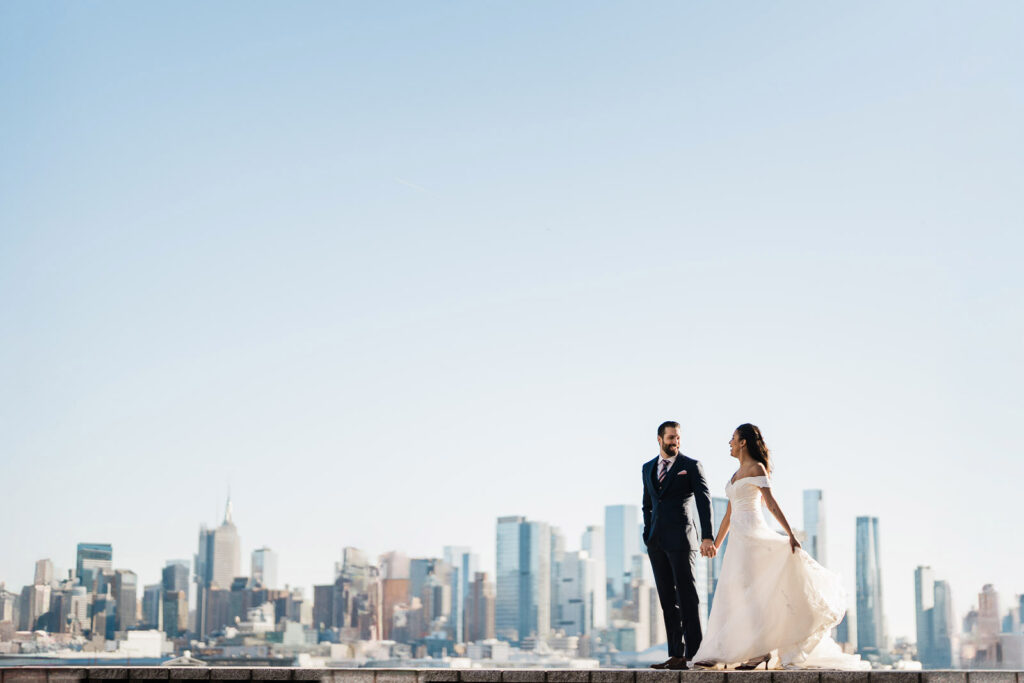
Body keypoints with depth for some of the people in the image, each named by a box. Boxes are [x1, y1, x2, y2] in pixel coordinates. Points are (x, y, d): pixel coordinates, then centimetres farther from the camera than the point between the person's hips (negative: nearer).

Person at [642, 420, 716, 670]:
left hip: (681, 538, -5)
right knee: (668, 600, 5)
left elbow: (704, 501, -8)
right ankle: (676, 655, 8)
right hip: (657, 543, 5)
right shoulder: (648, 468, 15)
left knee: (687, 597, -7)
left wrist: (708, 537, -17)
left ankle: (694, 654, -7)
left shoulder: (691, 466, -1)